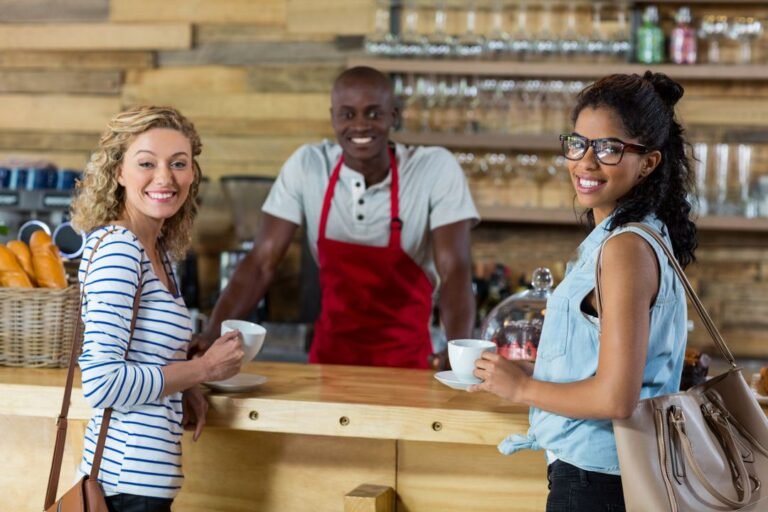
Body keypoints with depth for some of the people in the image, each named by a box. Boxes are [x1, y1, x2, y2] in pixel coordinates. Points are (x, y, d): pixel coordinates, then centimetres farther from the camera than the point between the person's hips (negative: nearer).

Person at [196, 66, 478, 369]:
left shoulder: (437, 169, -10)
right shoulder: (306, 166, -3)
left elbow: (454, 272, -16)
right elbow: (261, 264, -3)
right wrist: (212, 336, -19)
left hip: (405, 360, -2)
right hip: (330, 355, 2)